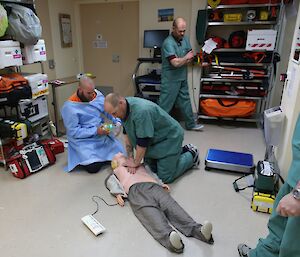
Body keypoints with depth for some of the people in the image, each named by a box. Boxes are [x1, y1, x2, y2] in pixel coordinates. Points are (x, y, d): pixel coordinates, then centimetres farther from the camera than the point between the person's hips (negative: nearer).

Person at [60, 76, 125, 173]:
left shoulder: (97, 95, -3)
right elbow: (73, 131, -18)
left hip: (102, 135, 6)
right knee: (94, 167, -18)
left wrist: (117, 121, -11)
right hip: (83, 140, -5)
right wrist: (95, 131, -22)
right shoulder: (69, 107, -18)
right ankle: (82, 155, 14)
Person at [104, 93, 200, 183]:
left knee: (165, 177, -5)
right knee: (153, 169, 16)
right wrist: (130, 158, -4)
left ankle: (191, 155, 16)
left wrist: (136, 163, -17)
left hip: (169, 138, -8)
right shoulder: (125, 108, -8)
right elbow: (127, 134, 0)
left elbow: (142, 142, -30)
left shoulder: (141, 111, -36)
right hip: (154, 140, 9)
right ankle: (182, 151, 30)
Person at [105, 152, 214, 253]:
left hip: (152, 185, 2)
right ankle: (168, 237, -56)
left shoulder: (139, 165, 42)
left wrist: (161, 183, 7)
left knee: (170, 205, -26)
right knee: (149, 212, -32)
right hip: (134, 188, -2)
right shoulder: (116, 171, 36)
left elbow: (151, 173, 28)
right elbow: (110, 181, 18)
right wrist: (118, 193, -4)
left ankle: (196, 229, -45)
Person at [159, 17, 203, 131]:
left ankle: (190, 124, 30)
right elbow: (175, 63, -28)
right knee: (165, 104, -3)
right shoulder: (168, 43, -19)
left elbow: (190, 56, 6)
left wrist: (184, 61, -14)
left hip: (182, 78, 8)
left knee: (185, 101, 17)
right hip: (171, 79, -8)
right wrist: (186, 58, -10)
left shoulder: (185, 39, 6)